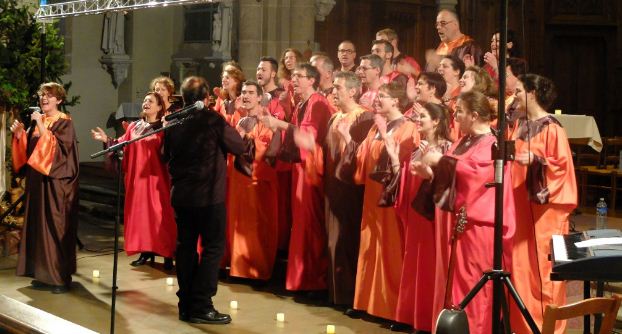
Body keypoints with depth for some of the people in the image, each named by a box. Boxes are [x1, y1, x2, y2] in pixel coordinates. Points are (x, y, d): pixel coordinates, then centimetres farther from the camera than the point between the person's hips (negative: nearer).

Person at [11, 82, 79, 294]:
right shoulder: (37, 121, 13)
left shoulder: (64, 123, -6)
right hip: (37, 182, 7)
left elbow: (60, 148, -20)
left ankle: (61, 277, -1)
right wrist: (19, 135, -3)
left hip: (56, 183, -7)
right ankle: (44, 273, 15)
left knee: (56, 227, -6)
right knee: (38, 225, 8)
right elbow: (28, 149, 14)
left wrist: (43, 129, -24)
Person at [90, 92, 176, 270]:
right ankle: (145, 251, 14)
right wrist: (106, 140, -4)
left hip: (155, 176, -5)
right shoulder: (134, 126, 13)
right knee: (139, 211, 7)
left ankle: (167, 254, -2)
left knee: (159, 213, -6)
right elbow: (122, 145, 8)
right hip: (137, 175, 5)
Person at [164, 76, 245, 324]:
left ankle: (186, 304, 15)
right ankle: (201, 306, -3)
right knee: (213, 248, 1)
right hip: (209, 195, -6)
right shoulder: (213, 120, -13)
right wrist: (236, 133, 17)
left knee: (185, 246, 11)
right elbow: (239, 147, -2)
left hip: (180, 195, 6)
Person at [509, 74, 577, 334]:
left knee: (542, 265, -3)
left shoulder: (551, 128, -12)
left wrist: (536, 161, -28)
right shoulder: (521, 125, 11)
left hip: (543, 207, -8)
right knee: (520, 263, 9)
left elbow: (562, 166, -16)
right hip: (521, 204, 8)